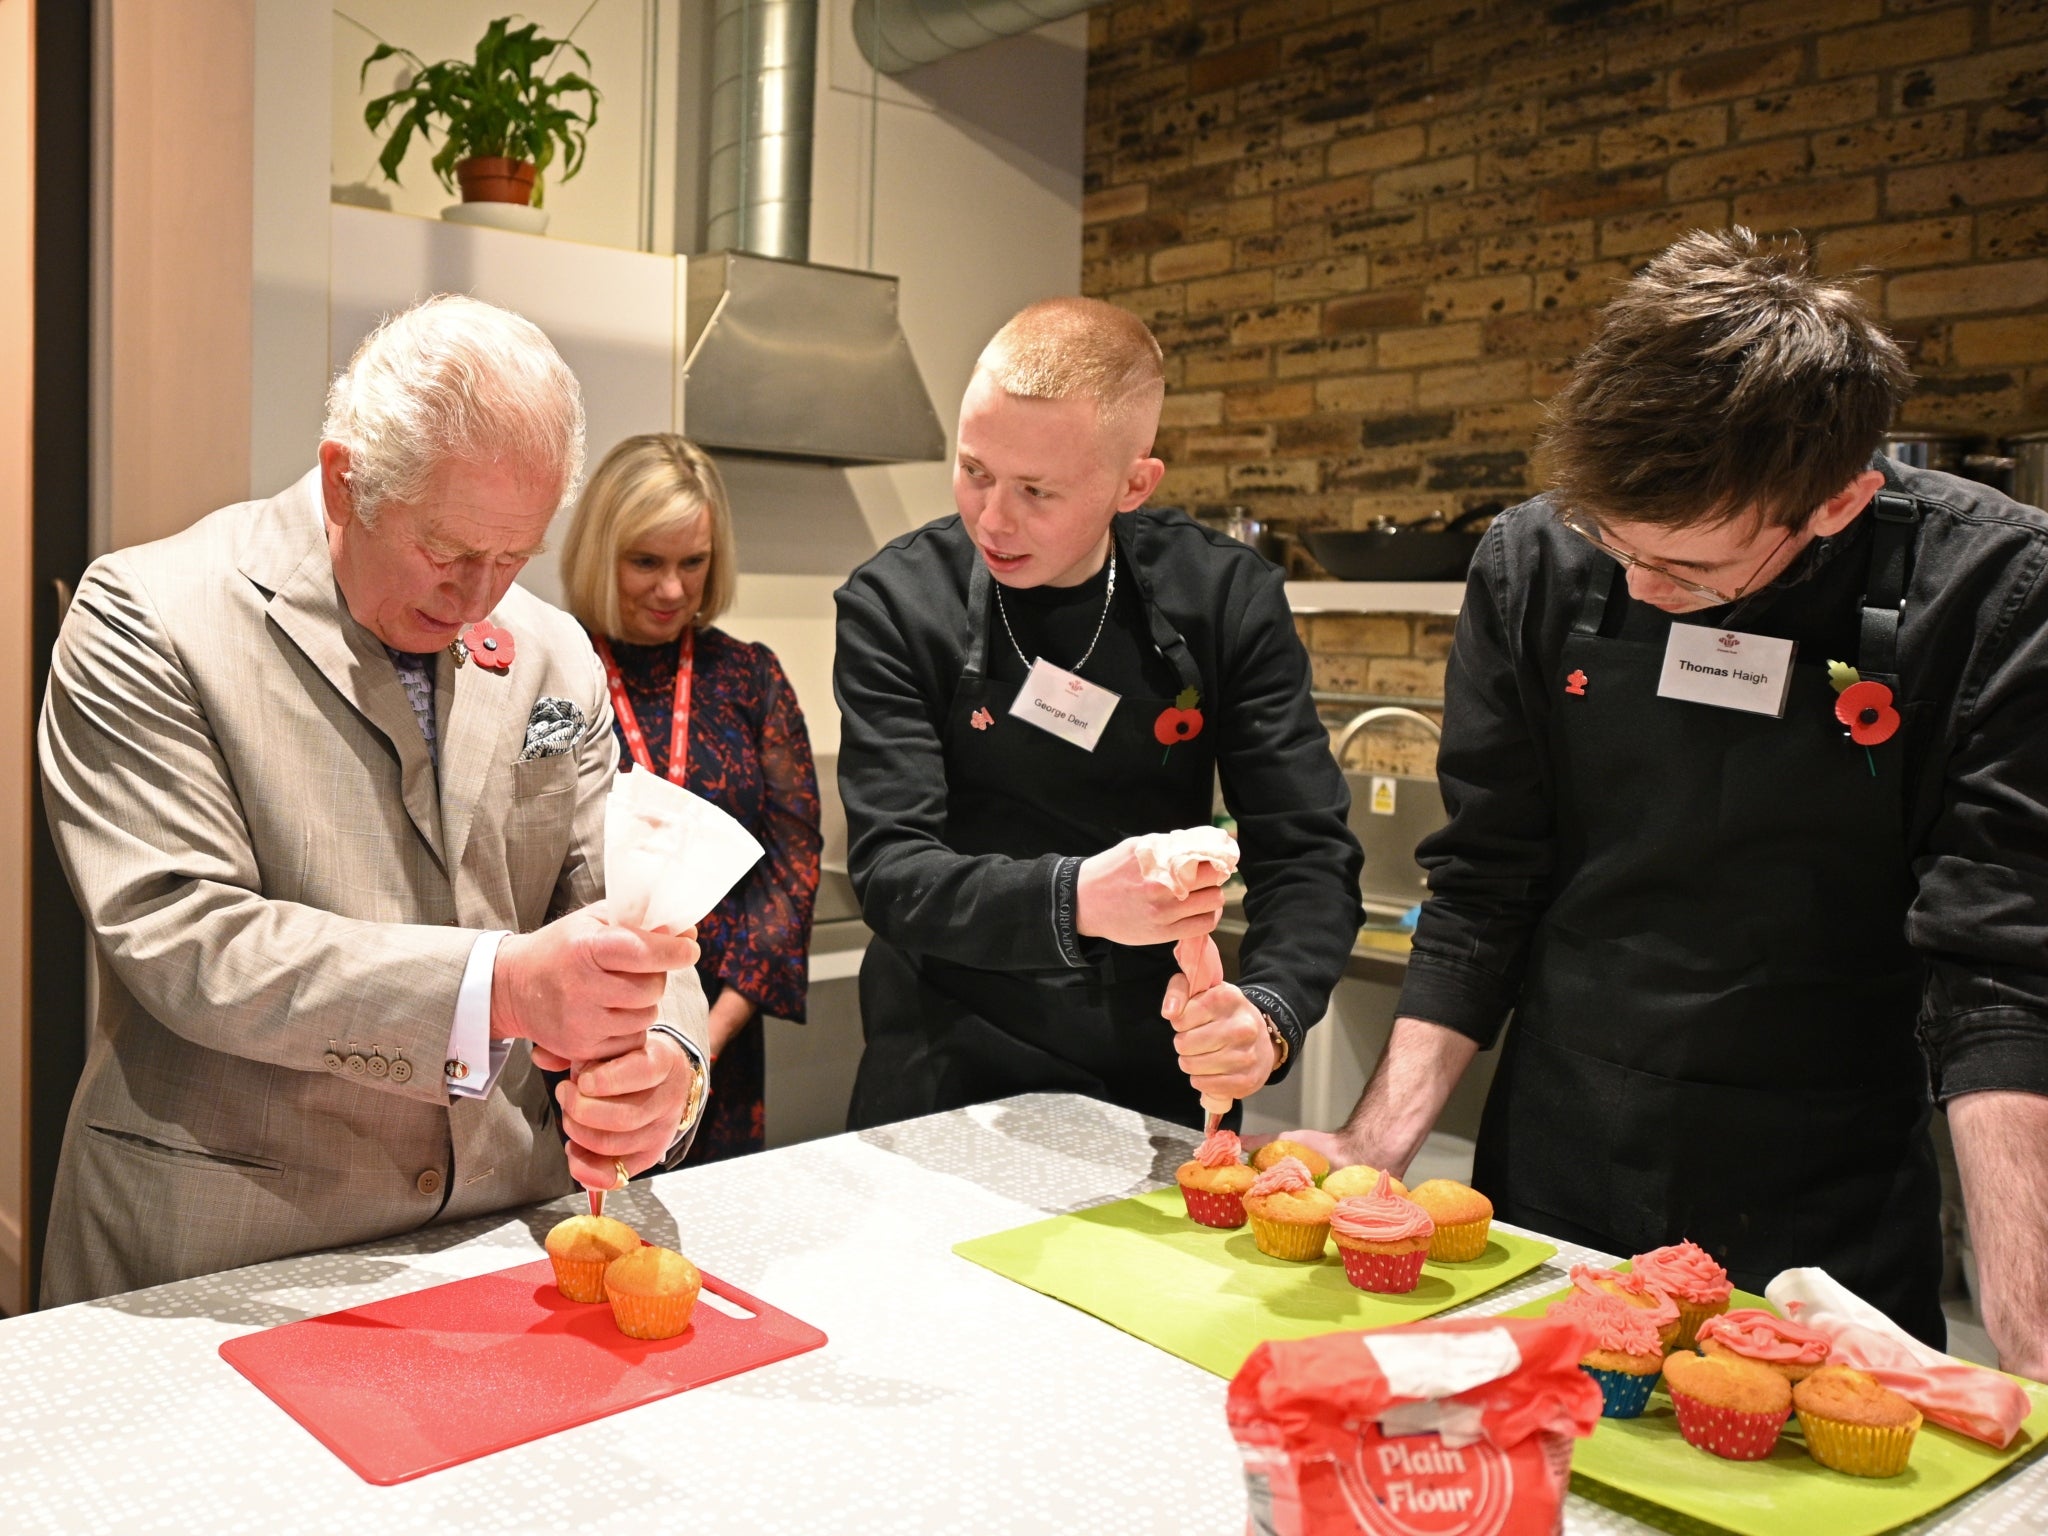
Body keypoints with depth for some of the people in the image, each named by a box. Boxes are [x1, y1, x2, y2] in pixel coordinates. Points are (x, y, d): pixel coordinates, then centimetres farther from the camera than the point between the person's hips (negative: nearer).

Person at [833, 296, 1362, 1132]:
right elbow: (890, 870, -15)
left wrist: (1269, 1013, -25)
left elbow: (1307, 852, -5)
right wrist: (1072, 901, -33)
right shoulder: (896, 602, -9)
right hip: (946, 1085, -1)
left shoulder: (1227, 597, -5)